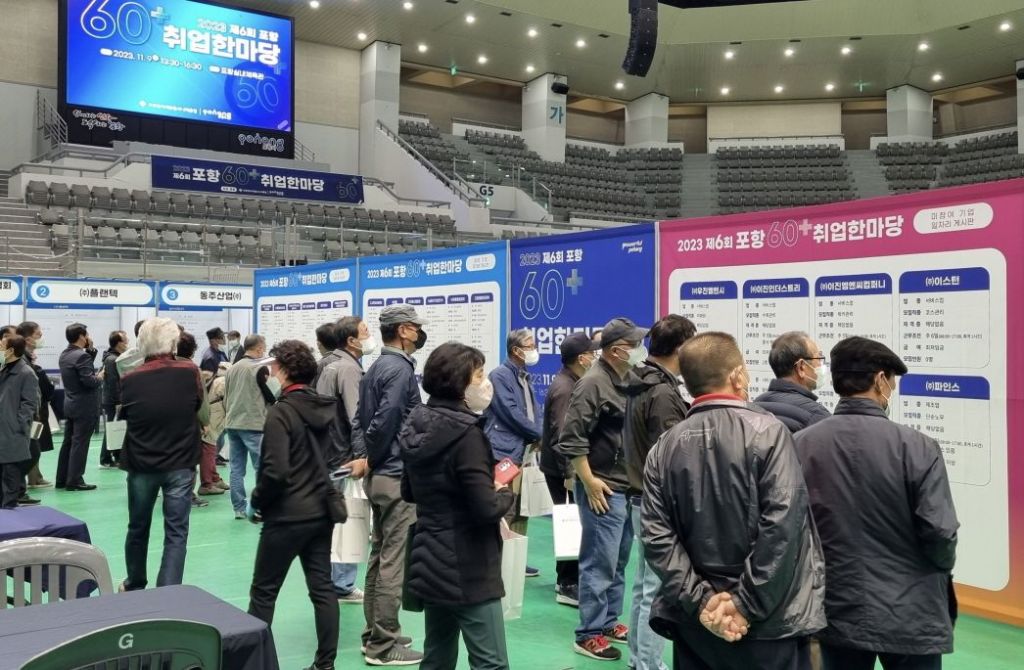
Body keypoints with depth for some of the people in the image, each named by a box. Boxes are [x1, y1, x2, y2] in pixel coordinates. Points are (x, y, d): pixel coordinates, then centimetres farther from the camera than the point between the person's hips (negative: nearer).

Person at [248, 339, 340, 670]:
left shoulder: (280, 412, -16)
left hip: (288, 514, -7)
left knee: (264, 591, 8)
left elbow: (275, 471, -21)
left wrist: (257, 503, -6)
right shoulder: (326, 408, 4)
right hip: (322, 510, 7)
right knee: (322, 588, 11)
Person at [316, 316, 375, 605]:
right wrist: (361, 456, -22)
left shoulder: (325, 364, 14)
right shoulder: (349, 368, -16)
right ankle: (342, 586, 5)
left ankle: (328, 582, 26)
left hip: (323, 454, 10)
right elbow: (357, 417, -22)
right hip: (343, 457, -10)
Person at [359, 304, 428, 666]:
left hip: (381, 475, 10)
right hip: (398, 476, -10)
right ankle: (384, 645, 3)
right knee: (394, 562, -3)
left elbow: (366, 417, 14)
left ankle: (375, 633, 24)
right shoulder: (400, 368, -15)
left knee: (379, 557, 15)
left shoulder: (376, 368, 14)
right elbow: (386, 420, -22)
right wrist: (372, 459, -7)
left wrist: (373, 459, 9)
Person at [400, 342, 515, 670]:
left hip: (430, 564, 9)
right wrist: (506, 493, -4)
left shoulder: (417, 427, 6)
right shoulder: (466, 433, -19)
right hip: (468, 571, -9)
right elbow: (487, 509, -23)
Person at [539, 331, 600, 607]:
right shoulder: (564, 388, -20)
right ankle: (568, 585, 3)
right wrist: (569, 474, -23)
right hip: (561, 468, -10)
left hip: (565, 466, 10)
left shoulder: (571, 383, 11)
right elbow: (561, 436, -24)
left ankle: (566, 579, 27)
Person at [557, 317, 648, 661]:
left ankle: (609, 622, 30)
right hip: (603, 490, -9)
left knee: (618, 563, 17)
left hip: (628, 488, 9)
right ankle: (589, 635, 8)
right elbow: (571, 439, -20)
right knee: (599, 564, -3)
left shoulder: (627, 382, 11)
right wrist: (589, 482, -18)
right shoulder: (594, 383, -15)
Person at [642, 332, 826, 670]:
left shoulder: (664, 447, 1)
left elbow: (657, 535, -5)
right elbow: (782, 525, -18)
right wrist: (748, 605, -13)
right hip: (767, 622, -4)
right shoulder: (766, 431, -10)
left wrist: (700, 600, -7)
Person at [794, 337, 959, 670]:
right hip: (911, 617, -2)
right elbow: (939, 533, -14)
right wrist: (942, 568, 8)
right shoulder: (916, 447, -15)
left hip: (837, 612, 3)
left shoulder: (800, 445, -7)